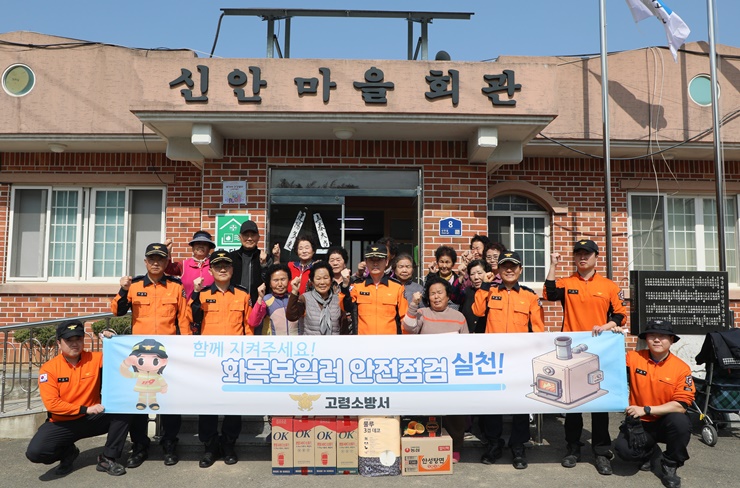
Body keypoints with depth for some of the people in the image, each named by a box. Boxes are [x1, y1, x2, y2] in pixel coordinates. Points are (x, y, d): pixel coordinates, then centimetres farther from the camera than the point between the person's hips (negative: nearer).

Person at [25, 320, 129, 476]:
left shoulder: (95, 359, -6)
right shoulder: (49, 368, -10)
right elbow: (51, 404, -15)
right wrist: (85, 409, -19)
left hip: (91, 420, 1)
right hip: (62, 423, -1)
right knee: (35, 452, -25)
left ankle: (107, 459, -7)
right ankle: (68, 452, 10)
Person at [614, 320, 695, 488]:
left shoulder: (682, 368, -11)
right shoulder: (633, 358, -7)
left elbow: (680, 406, -16)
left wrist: (646, 410, -25)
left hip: (665, 422, -1)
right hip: (638, 422, 1)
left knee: (680, 422, -34)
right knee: (624, 449, -25)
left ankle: (670, 466, -4)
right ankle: (650, 451, 15)